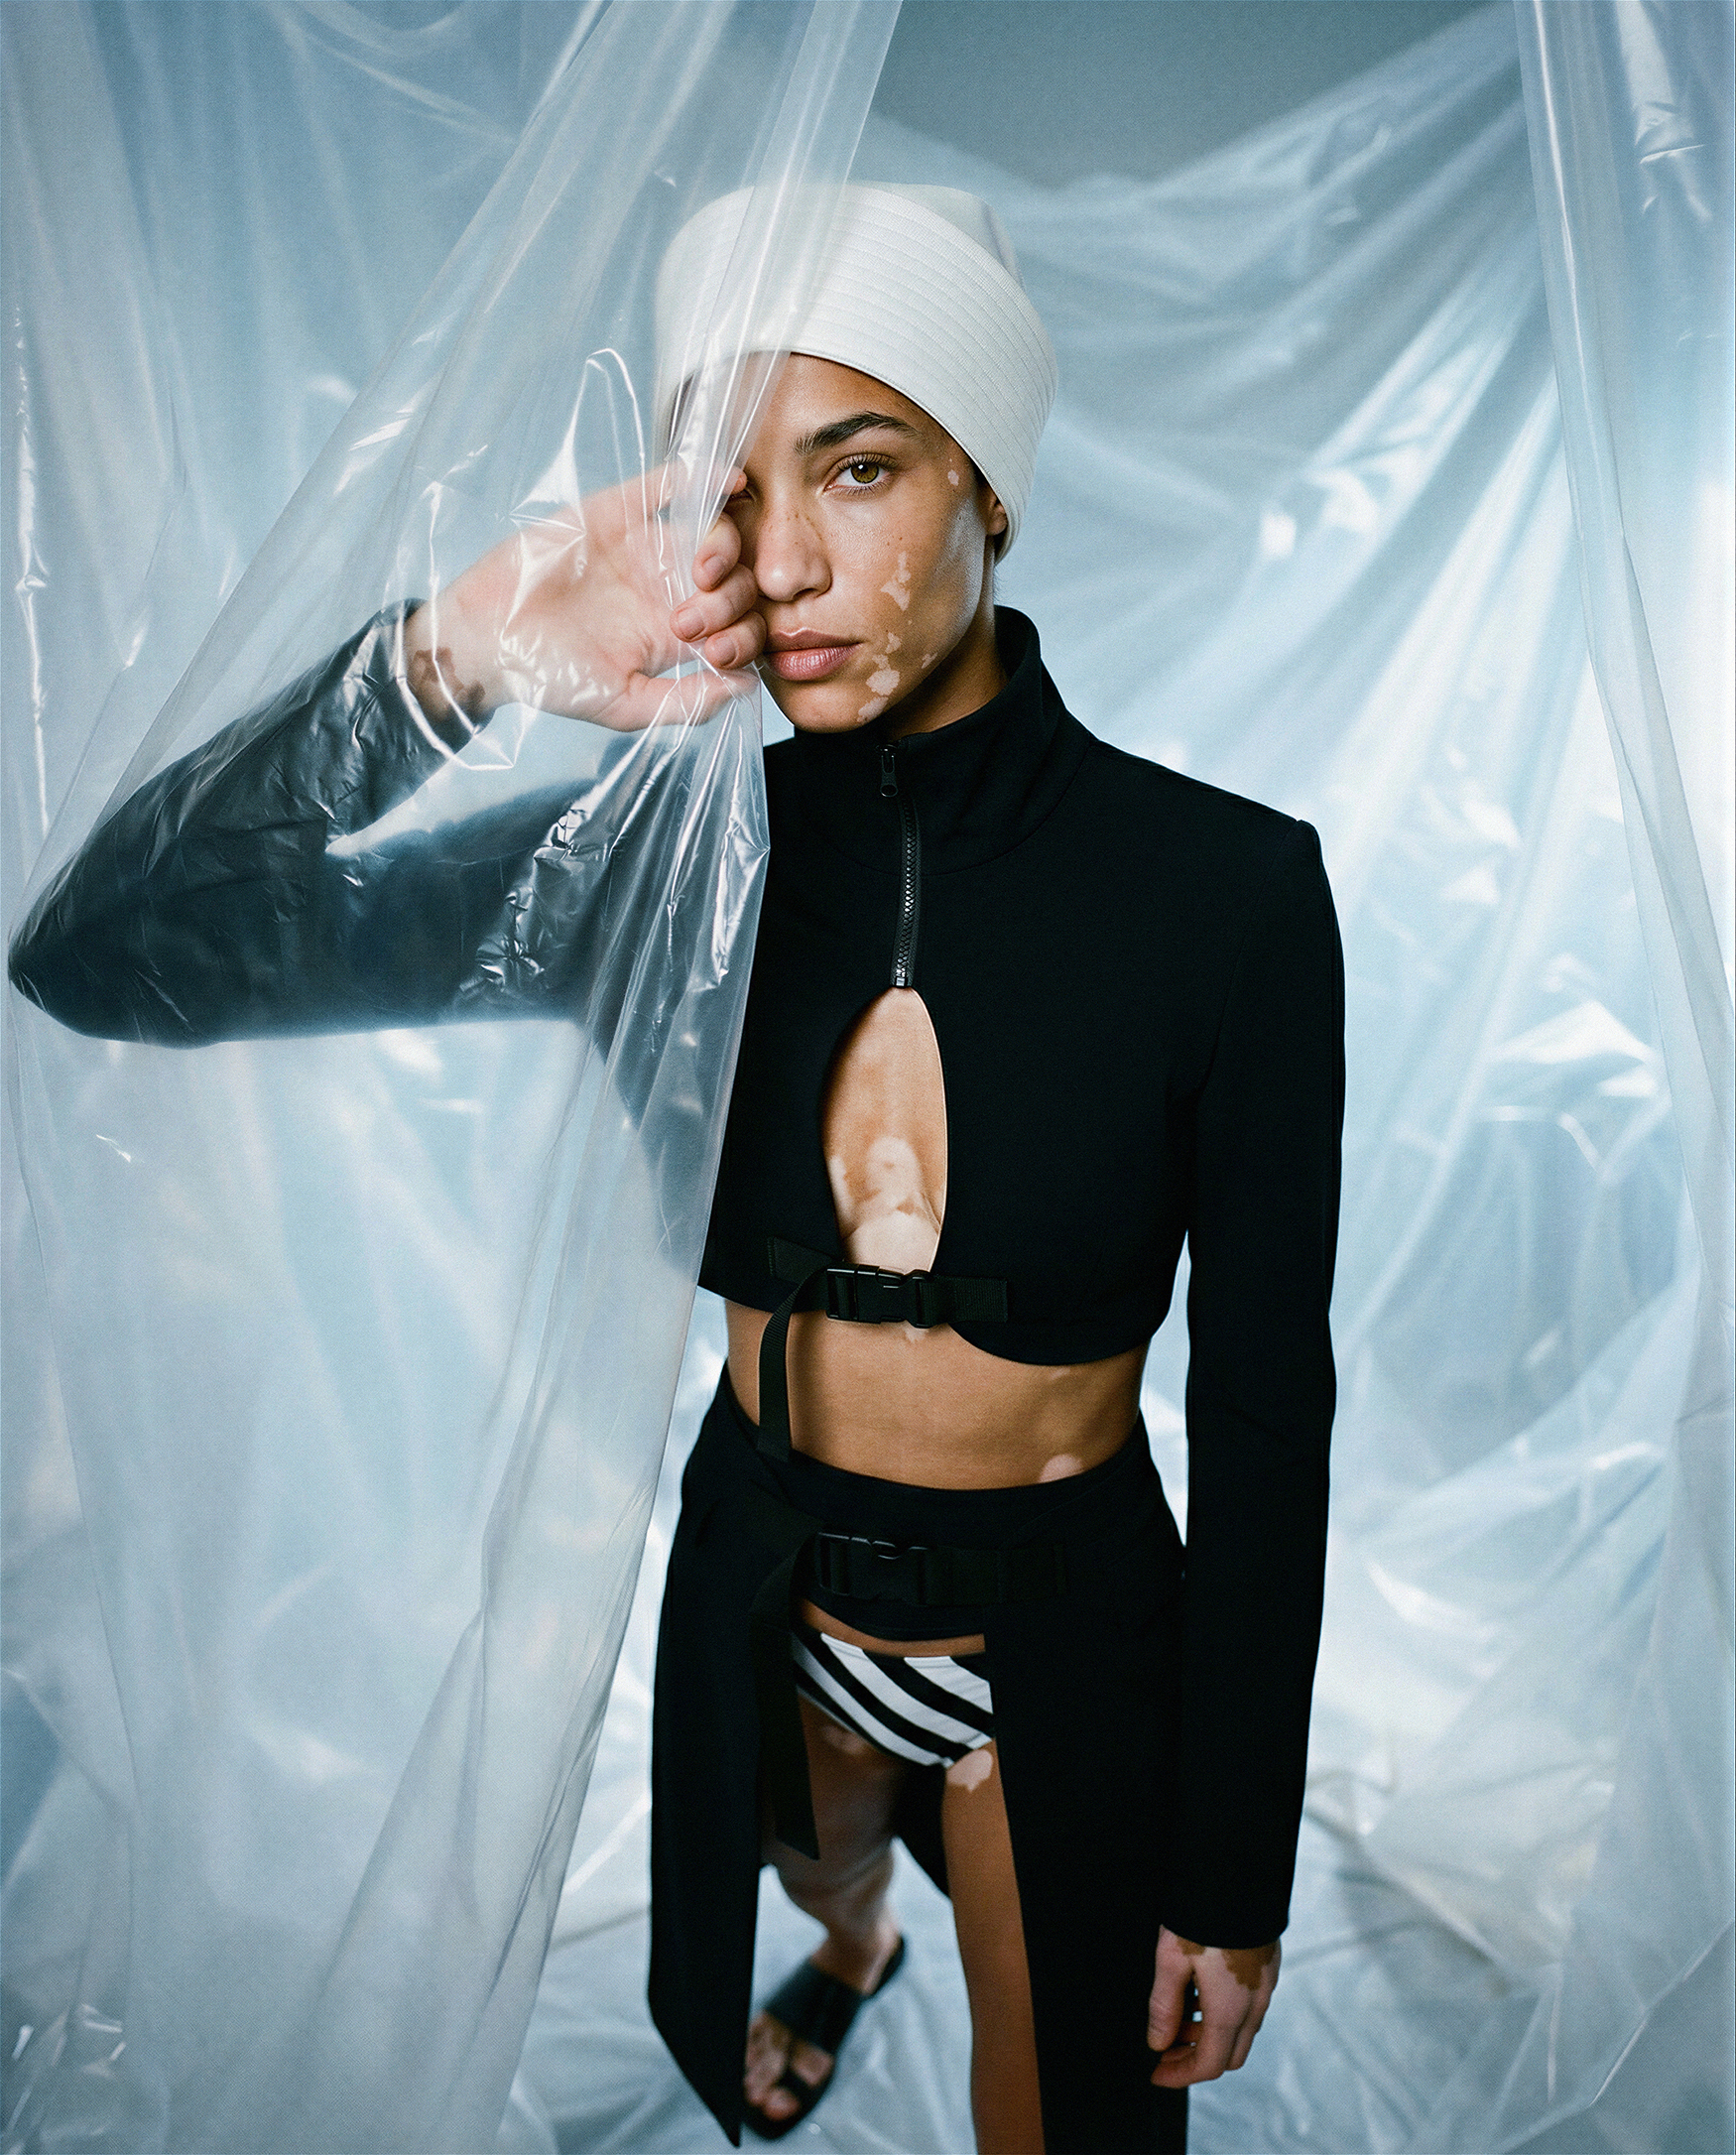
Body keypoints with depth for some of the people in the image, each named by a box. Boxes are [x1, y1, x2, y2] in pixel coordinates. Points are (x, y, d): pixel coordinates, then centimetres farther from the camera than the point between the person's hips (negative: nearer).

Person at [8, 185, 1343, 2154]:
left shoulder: (1224, 883, -22)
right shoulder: (671, 862, -15)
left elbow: (1266, 1405, -14)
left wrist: (1236, 1875, -7)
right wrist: (447, 665, -33)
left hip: (1060, 1623, -3)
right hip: (762, 1587, 4)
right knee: (811, 1869, 36)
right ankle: (853, 1956, 74)